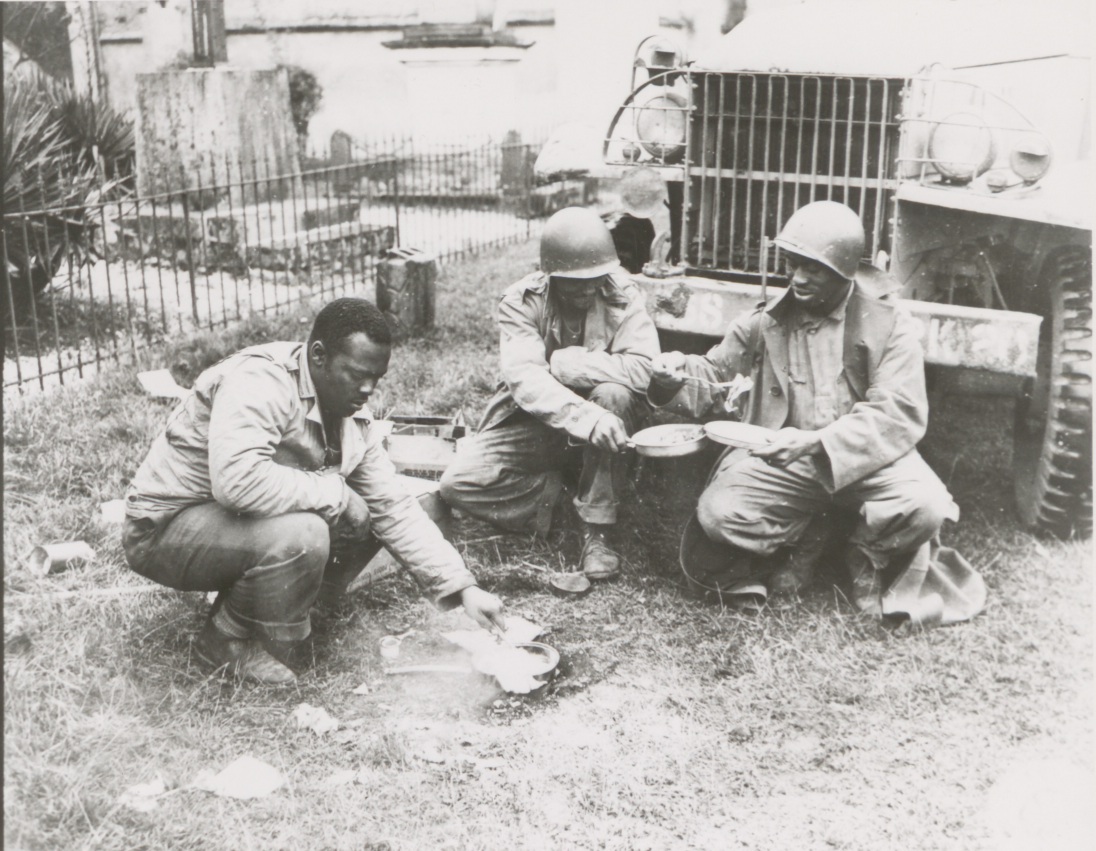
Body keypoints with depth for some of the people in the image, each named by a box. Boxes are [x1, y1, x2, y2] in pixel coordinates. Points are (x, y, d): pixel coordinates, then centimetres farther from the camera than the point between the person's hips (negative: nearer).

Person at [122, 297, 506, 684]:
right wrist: (335, 493, -27)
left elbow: (396, 510, 0)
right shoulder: (261, 380, -26)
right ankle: (229, 641, -8)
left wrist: (463, 588, -10)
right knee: (300, 535, -33)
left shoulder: (354, 421, 0)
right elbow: (236, 479, -41)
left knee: (367, 517, -2)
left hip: (239, 524, 8)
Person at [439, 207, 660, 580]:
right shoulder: (521, 301, -14)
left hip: (601, 417, 0)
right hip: (533, 420, 0)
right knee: (457, 483, -21)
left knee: (614, 394, -34)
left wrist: (559, 363, -26)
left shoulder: (621, 296, -13)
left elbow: (643, 368, -28)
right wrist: (582, 415, -48)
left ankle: (598, 530, -21)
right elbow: (523, 378, -30)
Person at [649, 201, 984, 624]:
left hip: (865, 460, -1)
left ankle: (866, 553, 7)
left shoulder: (889, 324, -3)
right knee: (717, 512, -24)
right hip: (782, 460, 2)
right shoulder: (763, 323, 4)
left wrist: (816, 442, -27)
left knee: (926, 506, -30)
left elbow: (900, 413, -13)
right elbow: (712, 379, 10)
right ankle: (805, 538, 9)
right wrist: (676, 377, -16)